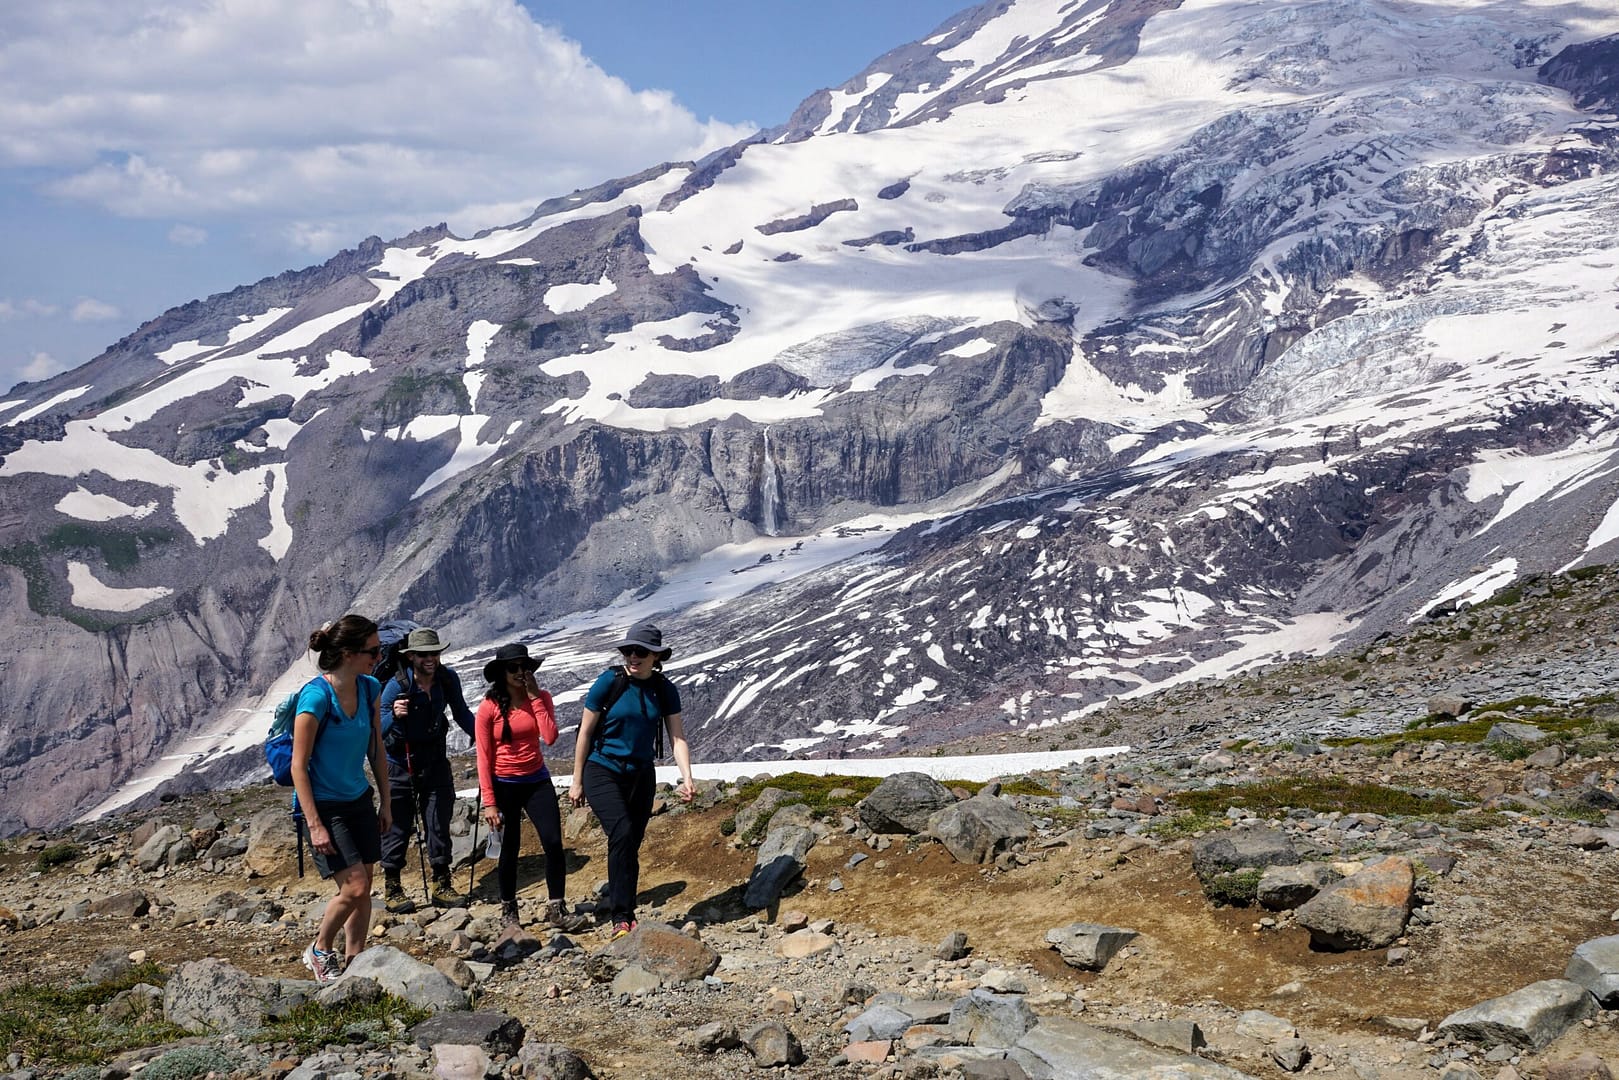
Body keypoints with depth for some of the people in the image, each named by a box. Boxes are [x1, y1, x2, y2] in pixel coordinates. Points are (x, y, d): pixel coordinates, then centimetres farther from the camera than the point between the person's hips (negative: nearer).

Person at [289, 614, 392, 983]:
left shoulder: (370, 689, -1)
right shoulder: (316, 696, -22)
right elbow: (299, 766, -18)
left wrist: (386, 803, 13)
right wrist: (314, 826, -20)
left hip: (359, 802, 7)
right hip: (325, 806, -7)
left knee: (363, 890, 9)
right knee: (354, 888, -10)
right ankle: (320, 951, 15)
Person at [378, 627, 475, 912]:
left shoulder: (448, 680, -6)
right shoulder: (397, 686, -19)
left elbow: (461, 714, 10)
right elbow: (378, 730, -18)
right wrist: (394, 715, -37)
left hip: (435, 763, 4)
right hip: (401, 765, -4)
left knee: (439, 824, 5)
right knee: (398, 826, 1)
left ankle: (441, 886, 15)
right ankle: (392, 888, 13)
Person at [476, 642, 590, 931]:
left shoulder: (541, 698, -1)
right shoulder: (489, 708, -10)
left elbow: (550, 737, -17)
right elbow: (484, 758, -8)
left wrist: (535, 698, -17)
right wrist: (489, 803, -11)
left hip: (537, 781, 3)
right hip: (504, 785, -2)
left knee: (553, 842, -9)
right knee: (510, 849, 5)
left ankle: (556, 910, -1)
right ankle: (508, 910, 23)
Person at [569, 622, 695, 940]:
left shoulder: (664, 690, -2)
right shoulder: (609, 682, -12)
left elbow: (677, 736, -3)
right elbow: (586, 732, -5)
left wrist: (686, 778, -18)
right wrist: (577, 781, -3)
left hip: (641, 776, 4)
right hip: (603, 773, -4)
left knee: (631, 846, 8)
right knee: (622, 834, -23)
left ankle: (624, 915, 20)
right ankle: (621, 919, -22)